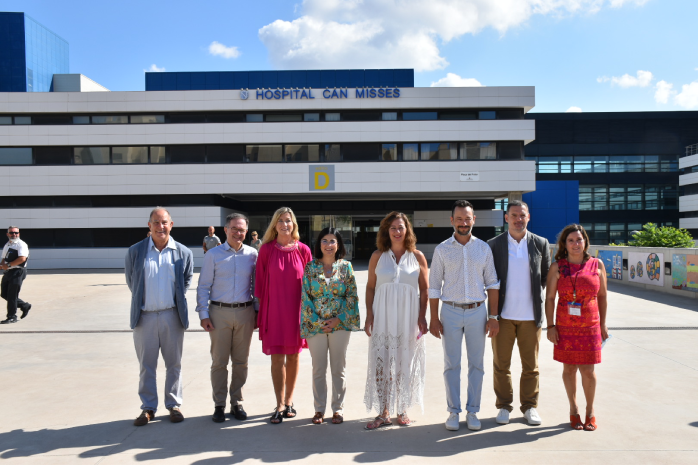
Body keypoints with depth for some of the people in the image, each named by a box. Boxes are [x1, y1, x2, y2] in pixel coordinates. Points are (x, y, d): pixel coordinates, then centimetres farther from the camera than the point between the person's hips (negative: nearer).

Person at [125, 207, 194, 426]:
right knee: (146, 365, 9)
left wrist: (176, 300, 9)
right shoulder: (135, 251, 0)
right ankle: (148, 408, 22)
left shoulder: (183, 253, -1)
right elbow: (131, 282, 11)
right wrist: (143, 301, 12)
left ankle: (174, 405, 24)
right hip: (145, 316, 0)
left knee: (174, 364, 10)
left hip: (172, 315, 0)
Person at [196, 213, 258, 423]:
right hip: (220, 312, -1)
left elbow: (256, 285, 9)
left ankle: (237, 402, 23)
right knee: (219, 362, 6)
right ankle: (219, 405, 18)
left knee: (241, 361, 9)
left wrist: (258, 311, 5)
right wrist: (203, 314, -5)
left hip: (245, 313, 1)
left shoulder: (252, 254, 3)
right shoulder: (213, 254, 0)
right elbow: (203, 286, 1)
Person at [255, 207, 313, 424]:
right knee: (277, 358, 0)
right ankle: (280, 406, 11)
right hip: (274, 310, -1)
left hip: (296, 310, 1)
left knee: (293, 356, 10)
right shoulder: (266, 249, -2)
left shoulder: (303, 250, -1)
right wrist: (261, 309, 1)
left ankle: (289, 401, 25)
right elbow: (260, 282, 2)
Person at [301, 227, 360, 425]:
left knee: (338, 369, 7)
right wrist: (317, 321, -8)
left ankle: (338, 408, 21)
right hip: (315, 325, 0)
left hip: (340, 324, 0)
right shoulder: (310, 267, 2)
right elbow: (305, 296, -1)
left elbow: (352, 295, 0)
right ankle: (319, 409, 22)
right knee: (318, 369, 8)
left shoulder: (346, 266, 2)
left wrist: (338, 319, -10)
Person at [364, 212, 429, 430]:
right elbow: (370, 287, 6)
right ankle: (383, 413, 10)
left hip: (408, 318, 0)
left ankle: (402, 410, 23)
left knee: (405, 364, 7)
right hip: (383, 318, 0)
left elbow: (424, 289, 4)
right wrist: (369, 316, -2)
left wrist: (422, 317, -3)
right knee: (380, 363, -1)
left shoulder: (417, 256, 3)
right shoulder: (378, 256, 4)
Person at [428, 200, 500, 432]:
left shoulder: (483, 248, 5)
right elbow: (434, 286, 3)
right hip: (450, 311, -1)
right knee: (451, 365, 4)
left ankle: (472, 412, 18)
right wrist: (433, 318, -2)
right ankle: (453, 412, 15)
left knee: (476, 364, 7)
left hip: (477, 311, 1)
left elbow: (492, 284, 6)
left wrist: (493, 316, 0)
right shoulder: (442, 249, 1)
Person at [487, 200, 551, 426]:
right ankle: (504, 406, 23)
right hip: (503, 314, 0)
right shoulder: (493, 245, 0)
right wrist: (493, 310, 1)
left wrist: (534, 293, 5)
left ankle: (529, 406, 26)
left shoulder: (541, 244, 3)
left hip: (531, 315, 1)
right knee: (501, 364, 8)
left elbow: (546, 276, 12)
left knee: (531, 365, 10)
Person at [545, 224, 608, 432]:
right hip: (565, 327, 0)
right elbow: (549, 298, -1)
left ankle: (590, 410, 25)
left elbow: (602, 296, 8)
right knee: (569, 368, 9)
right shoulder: (557, 267, -2)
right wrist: (550, 326, -5)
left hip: (589, 327, 0)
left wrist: (602, 325, 8)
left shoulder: (597, 265, 2)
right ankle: (573, 409, 27)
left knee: (587, 370, 2)